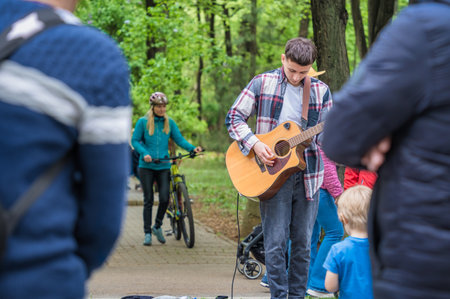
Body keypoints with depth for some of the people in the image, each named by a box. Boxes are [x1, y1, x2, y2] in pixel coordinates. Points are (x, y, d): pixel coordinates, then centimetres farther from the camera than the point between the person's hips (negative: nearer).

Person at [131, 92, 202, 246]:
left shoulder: (169, 122, 7)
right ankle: (147, 233, 11)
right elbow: (135, 141, -1)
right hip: (146, 166, -2)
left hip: (163, 166, 2)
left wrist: (192, 148, -13)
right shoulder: (143, 122, 0)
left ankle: (157, 226, 16)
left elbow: (179, 139, 4)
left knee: (165, 198, -8)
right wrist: (144, 153, -18)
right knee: (148, 200, 1)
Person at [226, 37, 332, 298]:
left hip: (308, 175, 2)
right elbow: (234, 118, 1)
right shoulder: (263, 83, 0)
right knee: (275, 243, -4)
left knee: (303, 243, 7)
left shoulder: (320, 91, 6)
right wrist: (255, 144, -12)